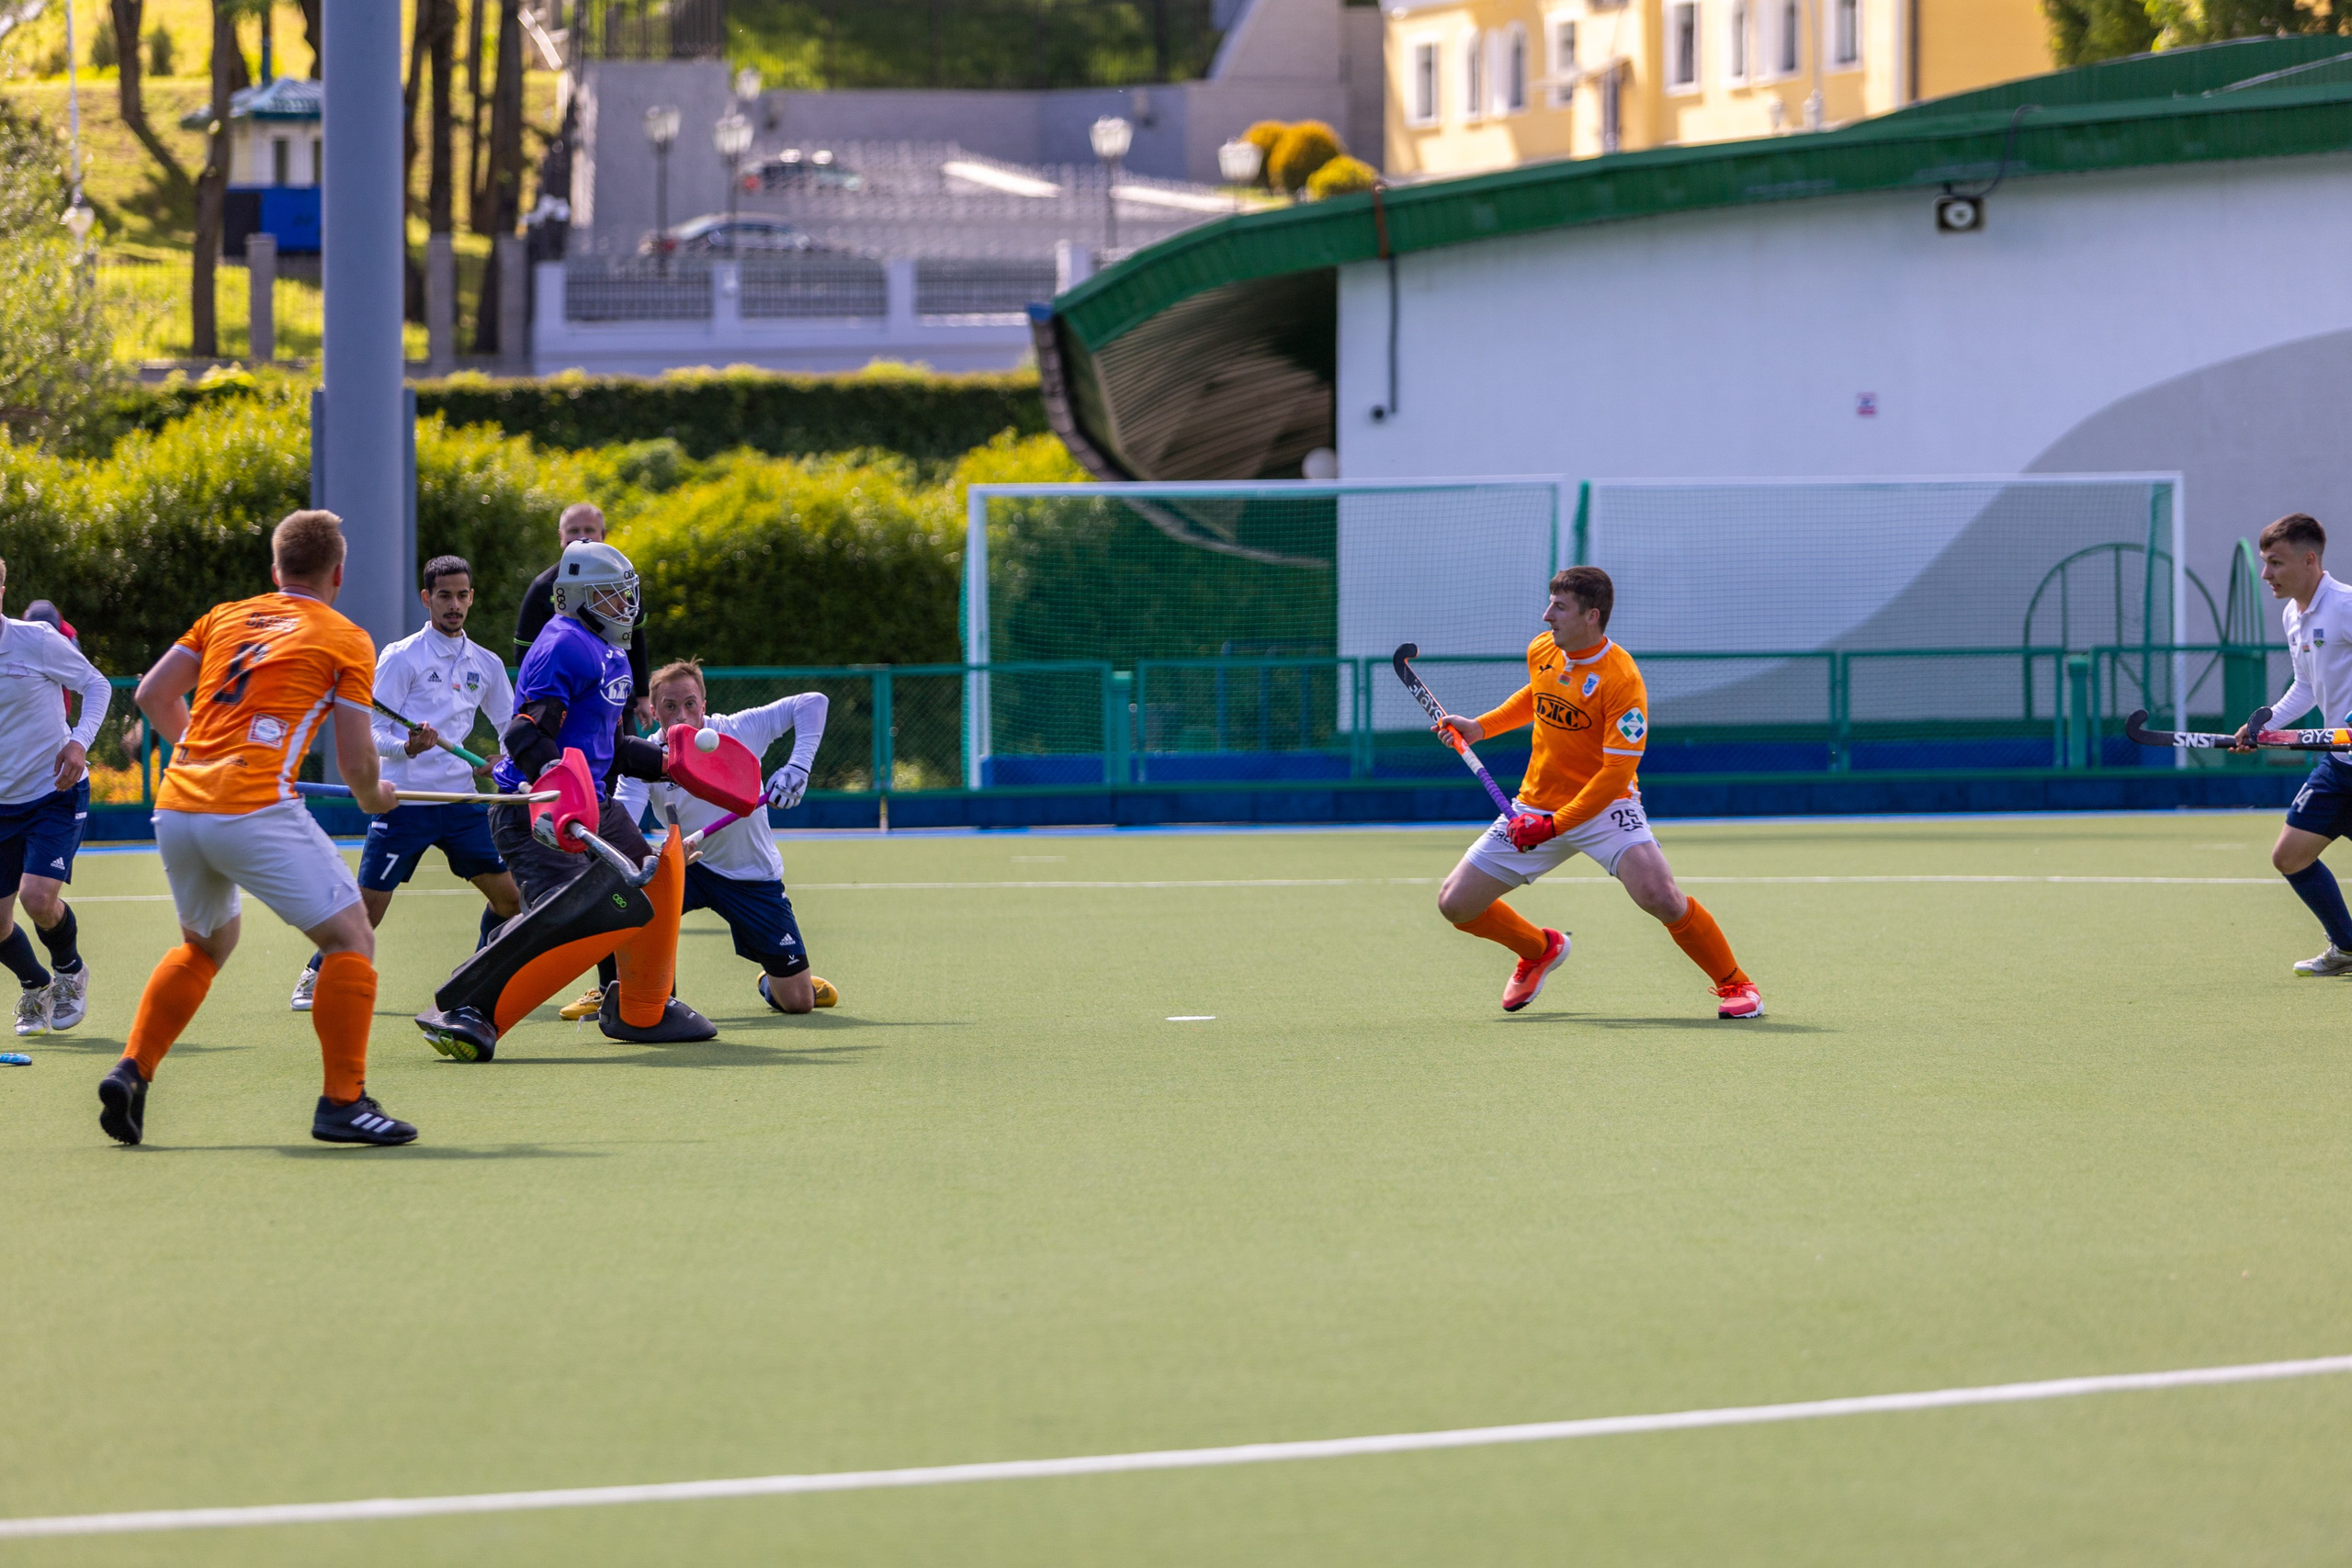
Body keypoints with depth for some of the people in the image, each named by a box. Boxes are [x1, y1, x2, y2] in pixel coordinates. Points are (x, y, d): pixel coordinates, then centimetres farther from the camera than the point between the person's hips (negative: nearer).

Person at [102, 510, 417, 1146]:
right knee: (350, 938, 3)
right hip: (256, 811, -6)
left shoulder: (226, 617, 19)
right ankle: (342, 1103, -5)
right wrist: (373, 799, 22)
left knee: (207, 943, 28)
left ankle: (131, 1073, 16)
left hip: (175, 806, 6)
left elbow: (153, 695, 17)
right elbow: (355, 761, 1)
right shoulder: (347, 641, 5)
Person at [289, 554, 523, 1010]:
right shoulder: (401, 657, -4)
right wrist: (405, 747, -29)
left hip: (460, 801, 5)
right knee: (366, 909, -8)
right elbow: (373, 732, -8)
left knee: (508, 897, 1)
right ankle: (315, 977, 13)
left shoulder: (486, 664, 11)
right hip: (404, 799, -5)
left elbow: (511, 726, 22)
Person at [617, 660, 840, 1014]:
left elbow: (812, 702, -13)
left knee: (797, 1002, -4)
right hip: (689, 867, 1)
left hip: (753, 877, 0)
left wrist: (798, 768, -26)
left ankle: (771, 984, 35)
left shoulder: (737, 731, -17)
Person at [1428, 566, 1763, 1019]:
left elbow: (1617, 773, -24)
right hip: (1535, 806, 6)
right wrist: (1480, 727, 11)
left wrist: (1554, 826, -27)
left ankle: (1734, 985, -5)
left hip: (1604, 807, -6)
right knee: (1455, 903, 2)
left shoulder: (1621, 680, -23)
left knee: (1659, 895, -28)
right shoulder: (1542, 651, -2)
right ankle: (1539, 949, 32)